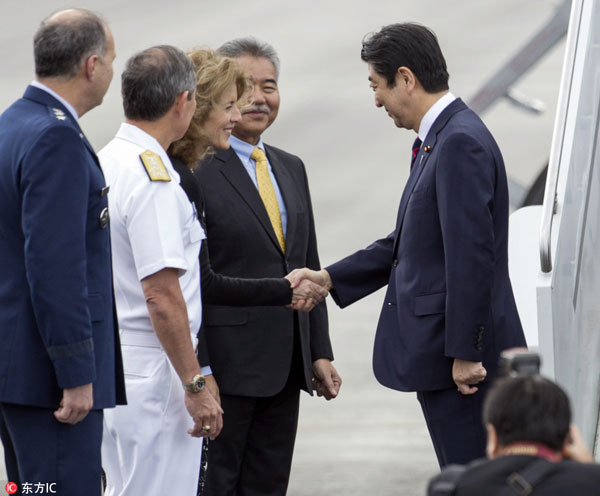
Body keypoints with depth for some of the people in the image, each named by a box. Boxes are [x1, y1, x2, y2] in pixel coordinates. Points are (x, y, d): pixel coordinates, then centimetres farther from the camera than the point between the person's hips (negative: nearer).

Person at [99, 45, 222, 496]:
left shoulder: (105, 162, 11)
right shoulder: (154, 179, -18)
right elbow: (162, 297, -22)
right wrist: (195, 386, -18)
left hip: (111, 369, 10)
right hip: (151, 374, -10)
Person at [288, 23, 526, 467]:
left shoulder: (460, 142, -17)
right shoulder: (440, 139, 15)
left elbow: (470, 255, -22)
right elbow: (407, 243, 22)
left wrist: (464, 353, -21)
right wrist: (329, 279, 17)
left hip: (463, 358, -10)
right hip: (441, 350, 10)